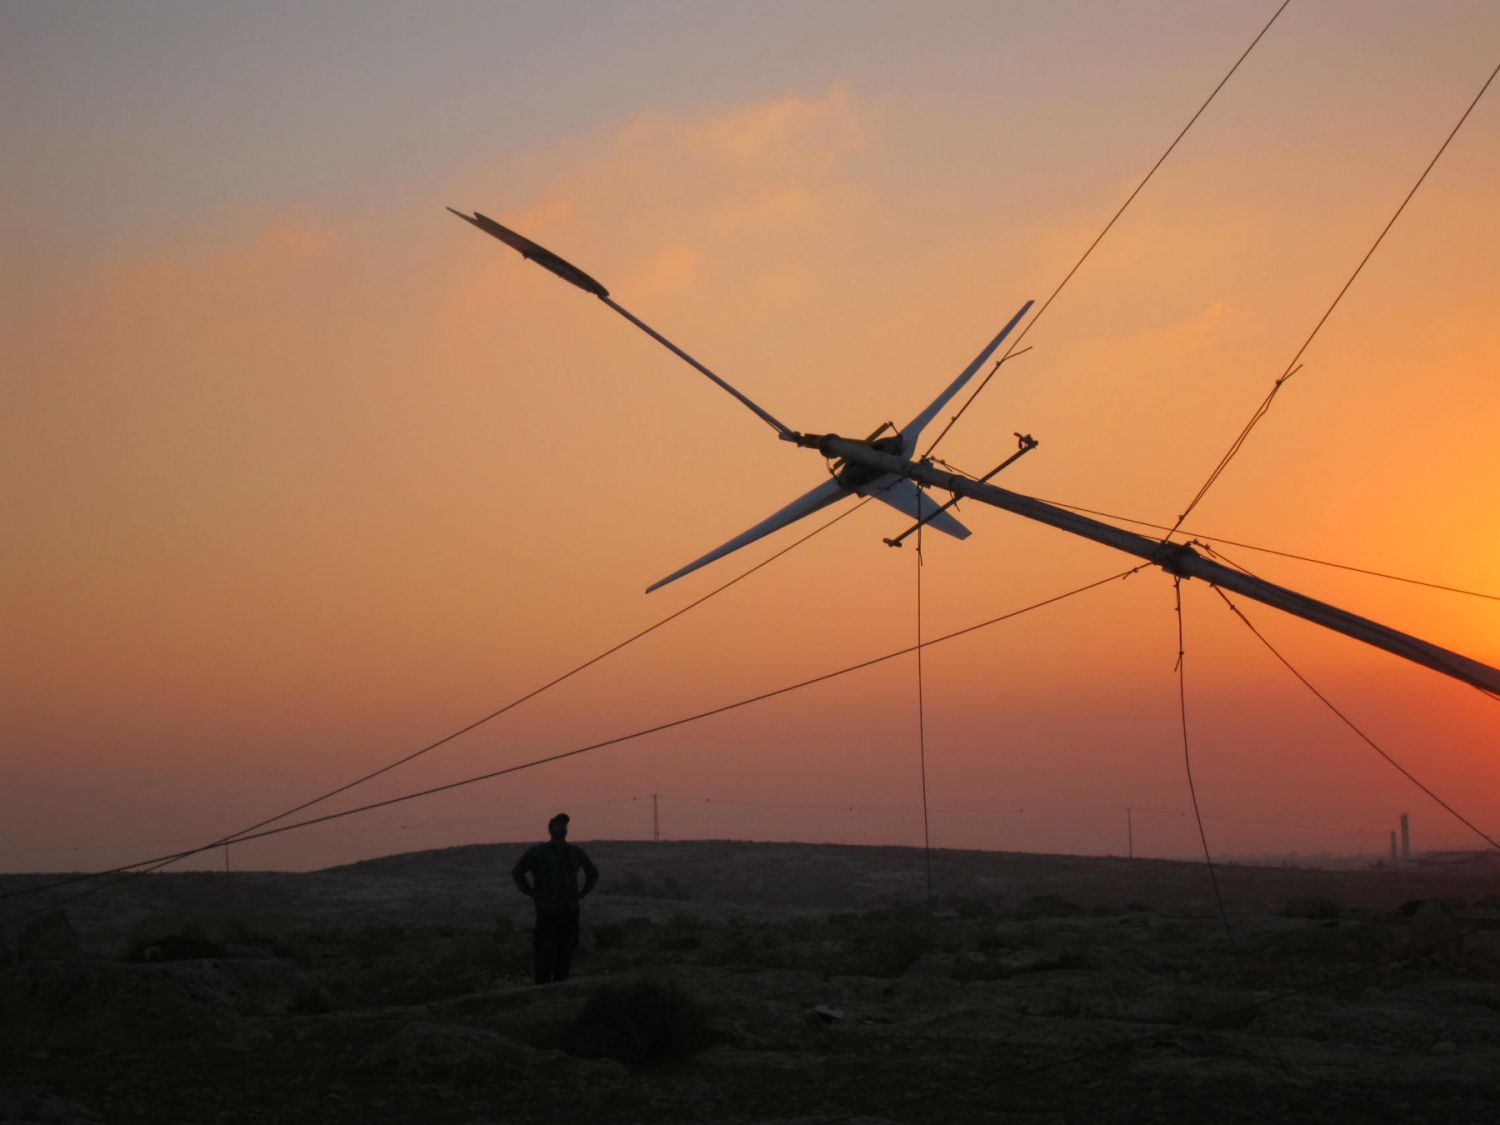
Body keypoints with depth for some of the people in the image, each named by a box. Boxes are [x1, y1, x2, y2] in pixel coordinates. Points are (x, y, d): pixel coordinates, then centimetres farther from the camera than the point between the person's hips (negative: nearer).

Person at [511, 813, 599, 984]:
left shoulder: (576, 852, 8)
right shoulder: (537, 852, -3)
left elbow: (593, 872, 23)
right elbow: (517, 872, 3)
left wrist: (582, 893, 12)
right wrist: (531, 894, -2)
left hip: (570, 912, 4)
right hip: (547, 912, -4)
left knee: (565, 956, 5)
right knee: (545, 958, -6)